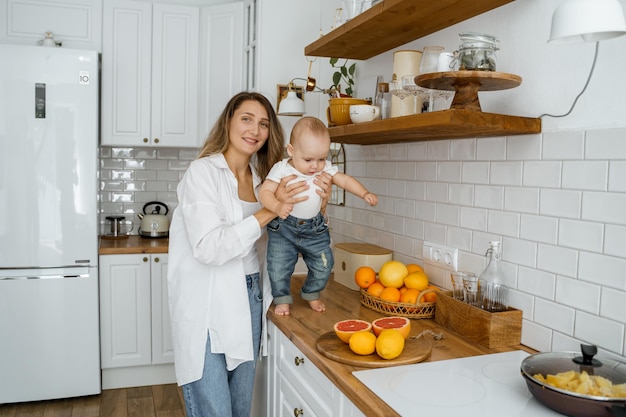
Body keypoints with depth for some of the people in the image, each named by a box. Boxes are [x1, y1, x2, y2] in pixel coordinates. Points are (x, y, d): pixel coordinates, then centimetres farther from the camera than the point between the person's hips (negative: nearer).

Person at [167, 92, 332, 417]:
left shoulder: (263, 178, 7)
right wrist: (270, 210, -23)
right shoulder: (202, 172, -11)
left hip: (249, 301, 6)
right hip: (207, 307, -6)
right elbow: (209, 248, -22)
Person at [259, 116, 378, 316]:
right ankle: (282, 298, 22)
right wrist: (278, 206, -38)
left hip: (314, 228, 3)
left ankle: (311, 294, 34)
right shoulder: (281, 169, -14)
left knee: (323, 264, 8)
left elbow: (345, 180, 1)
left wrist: (364, 193, -15)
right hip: (283, 227, -3)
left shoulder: (326, 169, -4)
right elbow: (264, 191, -19)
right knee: (279, 266, -3)